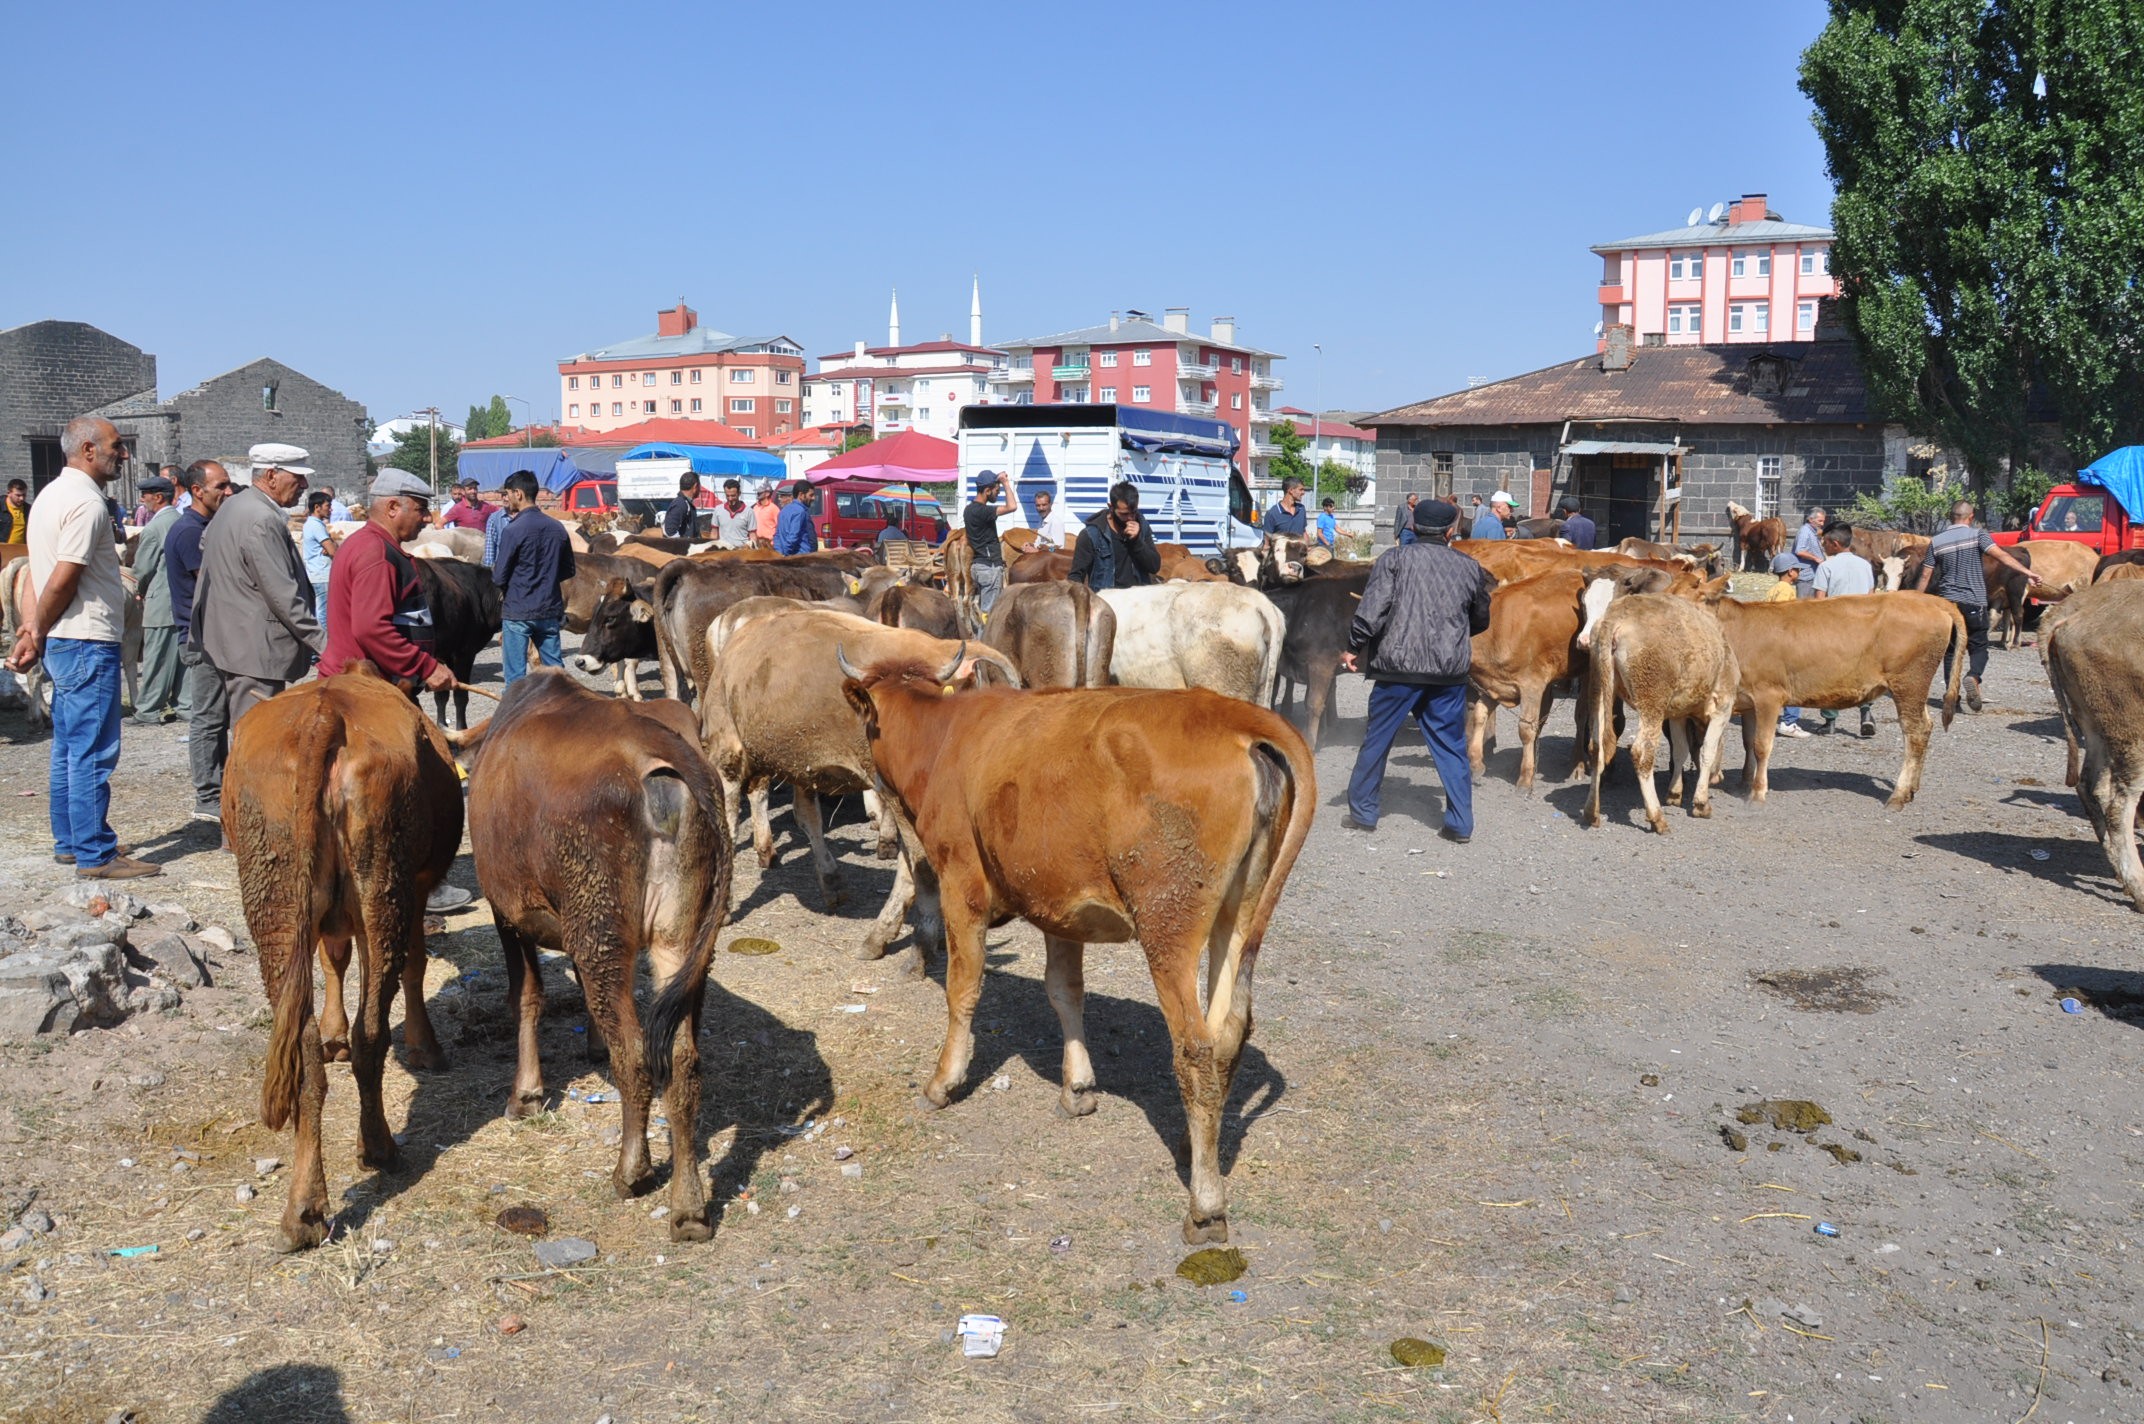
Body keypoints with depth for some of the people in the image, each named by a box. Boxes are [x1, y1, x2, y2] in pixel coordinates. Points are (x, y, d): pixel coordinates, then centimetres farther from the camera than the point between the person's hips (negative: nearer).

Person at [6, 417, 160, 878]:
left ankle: (69, 841, 25)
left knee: (68, 749, 16)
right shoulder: (86, 502, -16)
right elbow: (62, 581, -20)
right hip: (88, 643, -10)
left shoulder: (53, 494, 16)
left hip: (62, 644, 10)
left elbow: (40, 574, 12)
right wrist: (37, 633, -5)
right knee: (94, 753, -5)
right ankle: (95, 855, -1)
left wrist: (31, 631, 5)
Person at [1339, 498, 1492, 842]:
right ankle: (1460, 824, 10)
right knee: (1451, 745, 10)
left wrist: (1354, 648, 0)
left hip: (1397, 666, -2)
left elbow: (1371, 611, -11)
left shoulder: (1394, 559, 0)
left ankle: (1362, 812, 19)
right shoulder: (1469, 567, 10)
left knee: (1377, 740, 11)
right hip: (1451, 671, 2)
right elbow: (1481, 620, 21)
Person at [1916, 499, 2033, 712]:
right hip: (1974, 602, -2)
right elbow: (2001, 556, -17)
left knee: (1950, 649, 11)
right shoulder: (1977, 535, -3)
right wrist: (2027, 572, -20)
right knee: (1978, 647, 7)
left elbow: (1925, 576, 5)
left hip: (1947, 602, 2)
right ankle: (1973, 676, -22)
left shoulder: (1936, 541, 5)